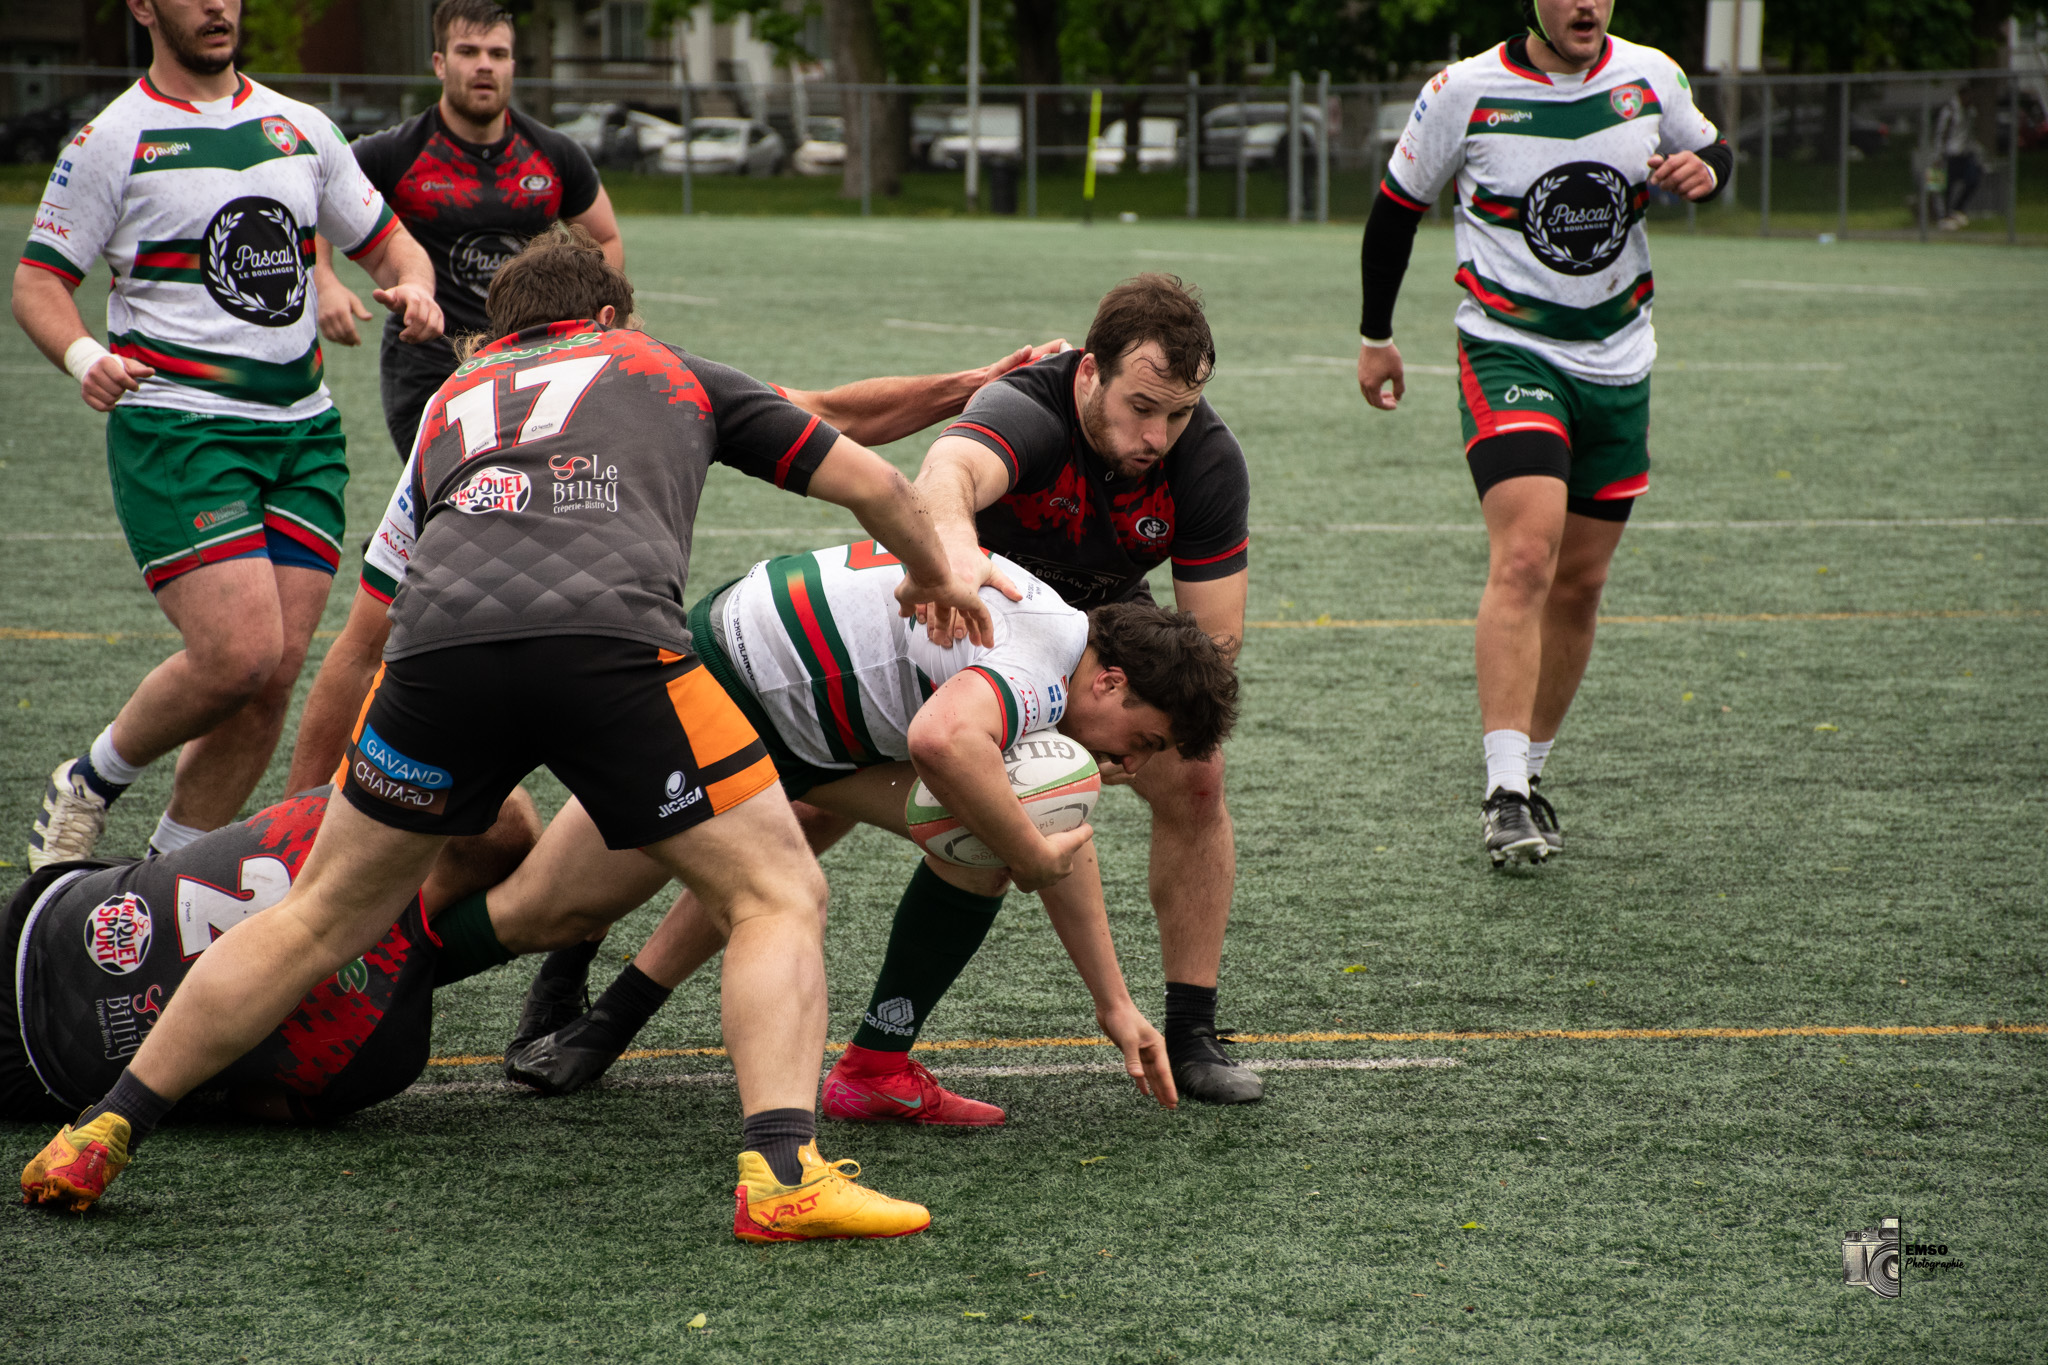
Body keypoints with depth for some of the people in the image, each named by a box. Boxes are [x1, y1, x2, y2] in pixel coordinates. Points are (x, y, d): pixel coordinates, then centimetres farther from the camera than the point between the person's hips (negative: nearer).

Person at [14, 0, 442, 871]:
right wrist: (83, 357, -20)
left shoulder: (300, 128, 14)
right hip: (175, 427, -5)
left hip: (304, 429, 5)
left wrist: (414, 288, -2)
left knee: (275, 674, -3)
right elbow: (38, 280, 0)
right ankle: (89, 785, 7)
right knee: (240, 653, -19)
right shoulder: (113, 140, -1)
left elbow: (386, 241, 21)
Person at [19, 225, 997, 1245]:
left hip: (437, 636, 3)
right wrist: (936, 573, 56)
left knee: (322, 918, 20)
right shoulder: (666, 366, 32)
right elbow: (869, 481, 35)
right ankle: (781, 1173, -9)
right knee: (778, 895, 10)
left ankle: (102, 1133, 22)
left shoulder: (448, 403, 38)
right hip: (611, 630, -3)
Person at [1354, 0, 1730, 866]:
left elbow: (1710, 152, 19)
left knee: (1580, 583, 9)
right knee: (1526, 556, -23)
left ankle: (1529, 769, 25)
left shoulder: (1651, 78, 0)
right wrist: (1376, 334, 11)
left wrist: (1702, 170, -7)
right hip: (1509, 355, -5)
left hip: (1618, 367, 5)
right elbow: (1397, 205, 5)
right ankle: (1504, 793, -27)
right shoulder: (1464, 93, -9)